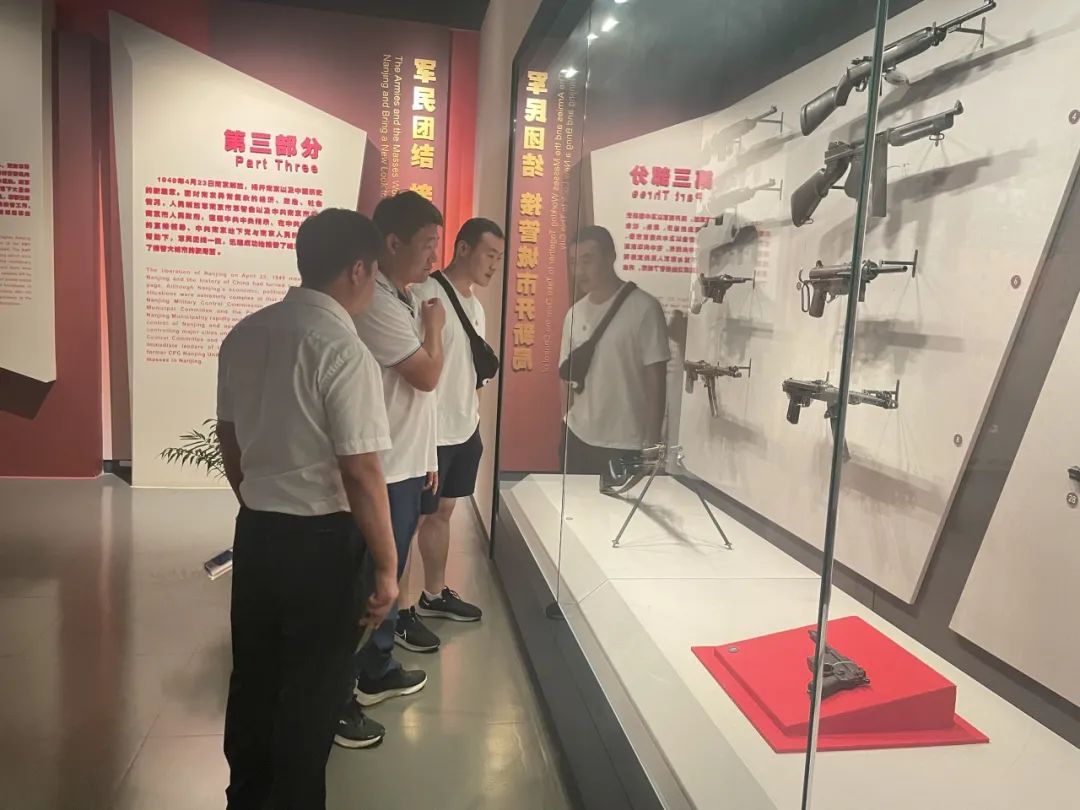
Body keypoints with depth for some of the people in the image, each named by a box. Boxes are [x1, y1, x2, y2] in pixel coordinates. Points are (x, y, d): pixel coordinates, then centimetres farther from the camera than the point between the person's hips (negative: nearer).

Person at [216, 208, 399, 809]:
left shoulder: (244, 335, 2)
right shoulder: (343, 350, -21)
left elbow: (230, 442, 11)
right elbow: (360, 473, -22)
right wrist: (387, 566, -13)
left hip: (255, 531, 8)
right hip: (320, 540, -7)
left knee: (254, 674, 22)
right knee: (313, 689, 11)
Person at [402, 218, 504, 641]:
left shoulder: (475, 305, 13)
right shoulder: (428, 295, -16)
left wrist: (474, 418, 18)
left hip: (464, 429, 9)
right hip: (432, 431, -9)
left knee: (443, 512, 18)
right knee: (411, 520, 2)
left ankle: (434, 595, 32)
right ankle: (398, 611, 14)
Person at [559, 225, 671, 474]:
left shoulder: (644, 308, -9)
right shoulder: (574, 313, 6)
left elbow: (655, 378, -7)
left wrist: (653, 442, -7)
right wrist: (566, 428, 5)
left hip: (627, 445, -4)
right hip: (577, 437, 5)